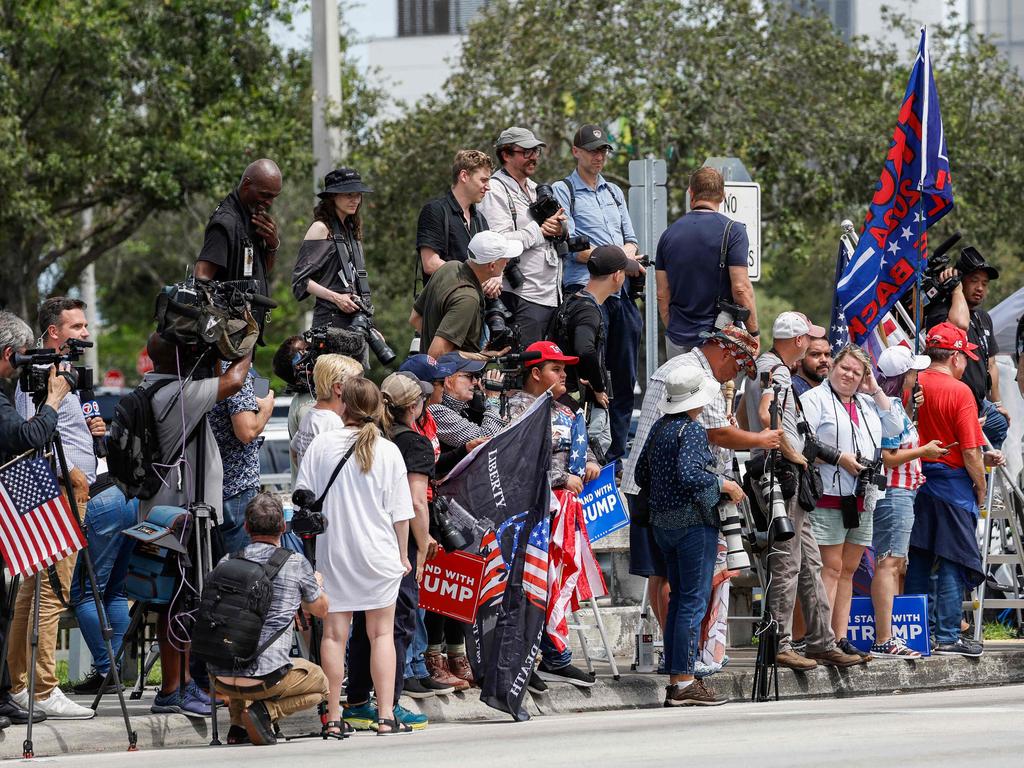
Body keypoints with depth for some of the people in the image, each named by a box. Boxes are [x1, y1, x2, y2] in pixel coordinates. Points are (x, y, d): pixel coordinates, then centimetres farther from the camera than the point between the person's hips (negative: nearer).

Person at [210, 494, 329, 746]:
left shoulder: (226, 564, 6)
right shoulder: (296, 565, -2)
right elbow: (321, 609, 15)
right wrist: (317, 584, 39)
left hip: (221, 679, 4)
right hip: (267, 677, -4)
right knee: (319, 683, 25)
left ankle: (238, 722, 16)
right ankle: (267, 710, -2)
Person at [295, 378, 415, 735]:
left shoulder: (321, 445, -4)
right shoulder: (388, 451, -5)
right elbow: (400, 513, -1)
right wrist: (403, 555, 10)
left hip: (332, 554, 1)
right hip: (379, 555, 0)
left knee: (334, 634, 6)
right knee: (382, 633, 7)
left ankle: (333, 716, 7)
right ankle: (386, 715, 1)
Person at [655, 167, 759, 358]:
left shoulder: (669, 234, 8)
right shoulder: (732, 231, -7)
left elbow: (663, 294, 10)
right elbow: (741, 288, -12)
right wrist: (754, 332, -3)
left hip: (678, 340, 4)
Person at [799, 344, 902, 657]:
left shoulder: (867, 403, 21)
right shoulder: (815, 399, 0)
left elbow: (894, 428, 12)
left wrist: (875, 391, 10)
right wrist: (839, 458, -16)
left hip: (862, 500, 7)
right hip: (828, 498, -7)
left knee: (848, 571, 8)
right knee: (831, 568, -11)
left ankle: (841, 637, 10)